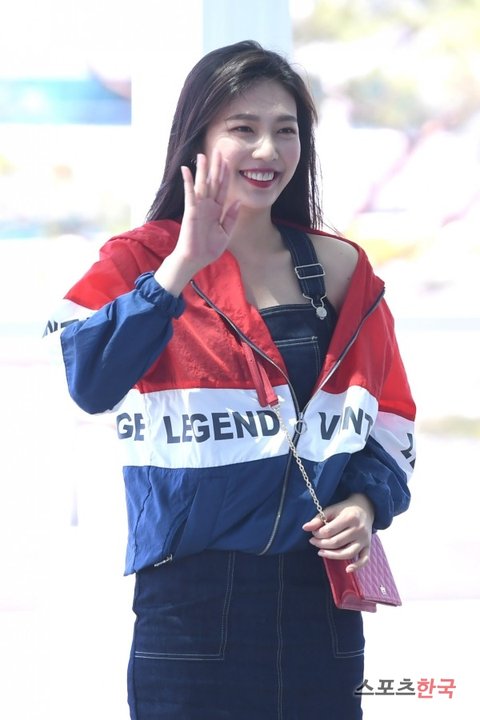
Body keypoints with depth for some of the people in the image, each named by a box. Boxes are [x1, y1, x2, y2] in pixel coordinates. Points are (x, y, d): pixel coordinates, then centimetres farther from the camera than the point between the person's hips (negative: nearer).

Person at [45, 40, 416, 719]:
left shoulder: (343, 270, 11)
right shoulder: (142, 259, 0)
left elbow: (392, 416, 17)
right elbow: (89, 381, -19)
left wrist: (367, 502, -2)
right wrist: (182, 267, -25)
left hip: (323, 599, 4)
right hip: (194, 605, -4)